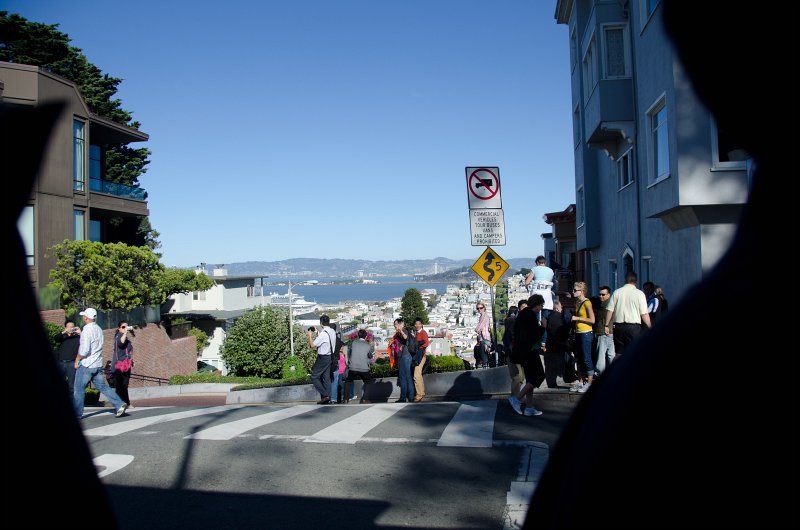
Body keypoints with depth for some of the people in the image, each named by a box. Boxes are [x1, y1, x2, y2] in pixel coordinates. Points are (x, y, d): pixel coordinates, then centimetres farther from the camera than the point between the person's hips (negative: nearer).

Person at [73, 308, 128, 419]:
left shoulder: (86, 331, -17)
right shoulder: (99, 329, 9)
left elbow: (84, 350, -23)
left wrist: (77, 360, -9)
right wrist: (80, 333, 27)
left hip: (86, 365, -7)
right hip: (98, 365, 8)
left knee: (79, 389, 6)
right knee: (103, 386, 9)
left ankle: (77, 413, 12)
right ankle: (120, 404, -1)